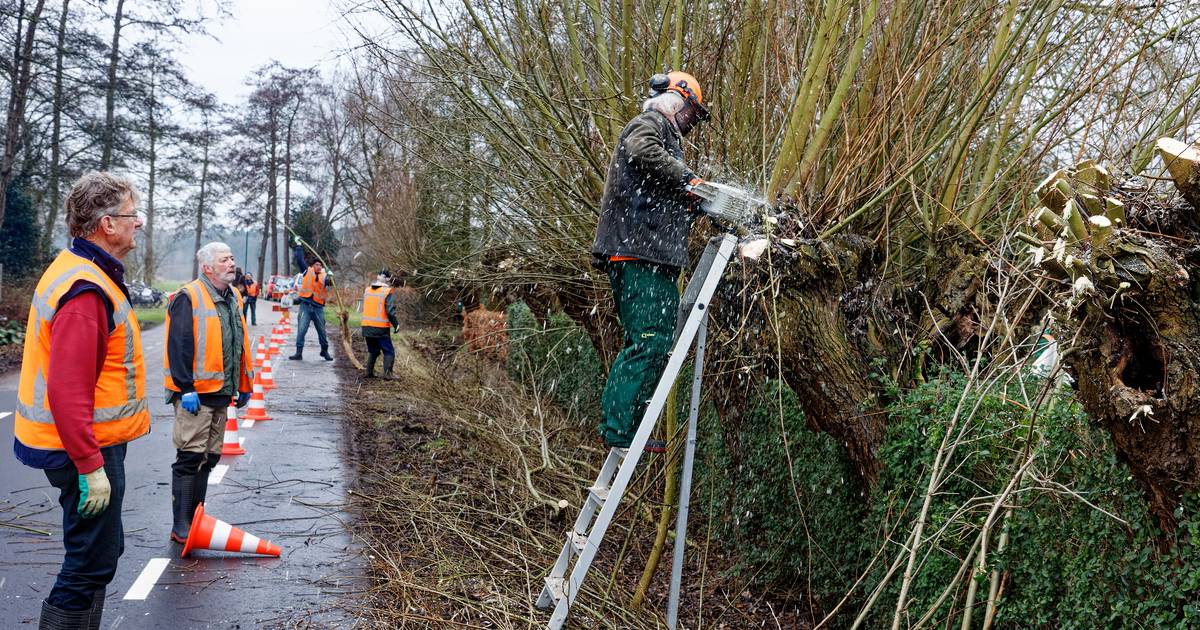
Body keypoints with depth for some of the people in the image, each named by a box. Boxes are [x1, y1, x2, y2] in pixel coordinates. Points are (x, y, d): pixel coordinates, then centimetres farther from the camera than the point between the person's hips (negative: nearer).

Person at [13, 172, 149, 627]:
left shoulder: (80, 272, 10)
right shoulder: (86, 291, -23)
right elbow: (67, 390, -28)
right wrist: (91, 467, -25)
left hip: (89, 442, 11)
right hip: (88, 449, -11)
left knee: (103, 551, 20)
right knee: (92, 564, -2)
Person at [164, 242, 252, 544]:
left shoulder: (233, 298, 14)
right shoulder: (189, 298, -11)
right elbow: (179, 347, -16)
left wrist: (243, 385, 20)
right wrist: (186, 389, -19)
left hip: (221, 392, 8)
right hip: (195, 393, -8)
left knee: (209, 458, 13)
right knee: (190, 458, -6)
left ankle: (195, 518, 23)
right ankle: (181, 527, 1)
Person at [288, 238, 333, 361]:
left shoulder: (324, 275, 5)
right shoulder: (307, 271, 6)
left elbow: (328, 282, -14)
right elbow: (300, 259, 3)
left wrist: (330, 277, -35)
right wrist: (298, 245, 3)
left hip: (318, 307, 1)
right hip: (305, 306, -1)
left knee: (322, 331, 10)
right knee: (301, 330, -7)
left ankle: (324, 351, 26)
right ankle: (299, 352, -4)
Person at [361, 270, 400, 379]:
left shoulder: (367, 291, 7)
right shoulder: (388, 293, -12)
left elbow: (364, 308, 14)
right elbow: (390, 312, -17)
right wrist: (396, 324, -7)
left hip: (367, 327, 6)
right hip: (381, 329, -6)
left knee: (373, 351, 21)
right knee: (389, 352, 5)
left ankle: (369, 372, 19)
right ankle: (387, 373, -6)